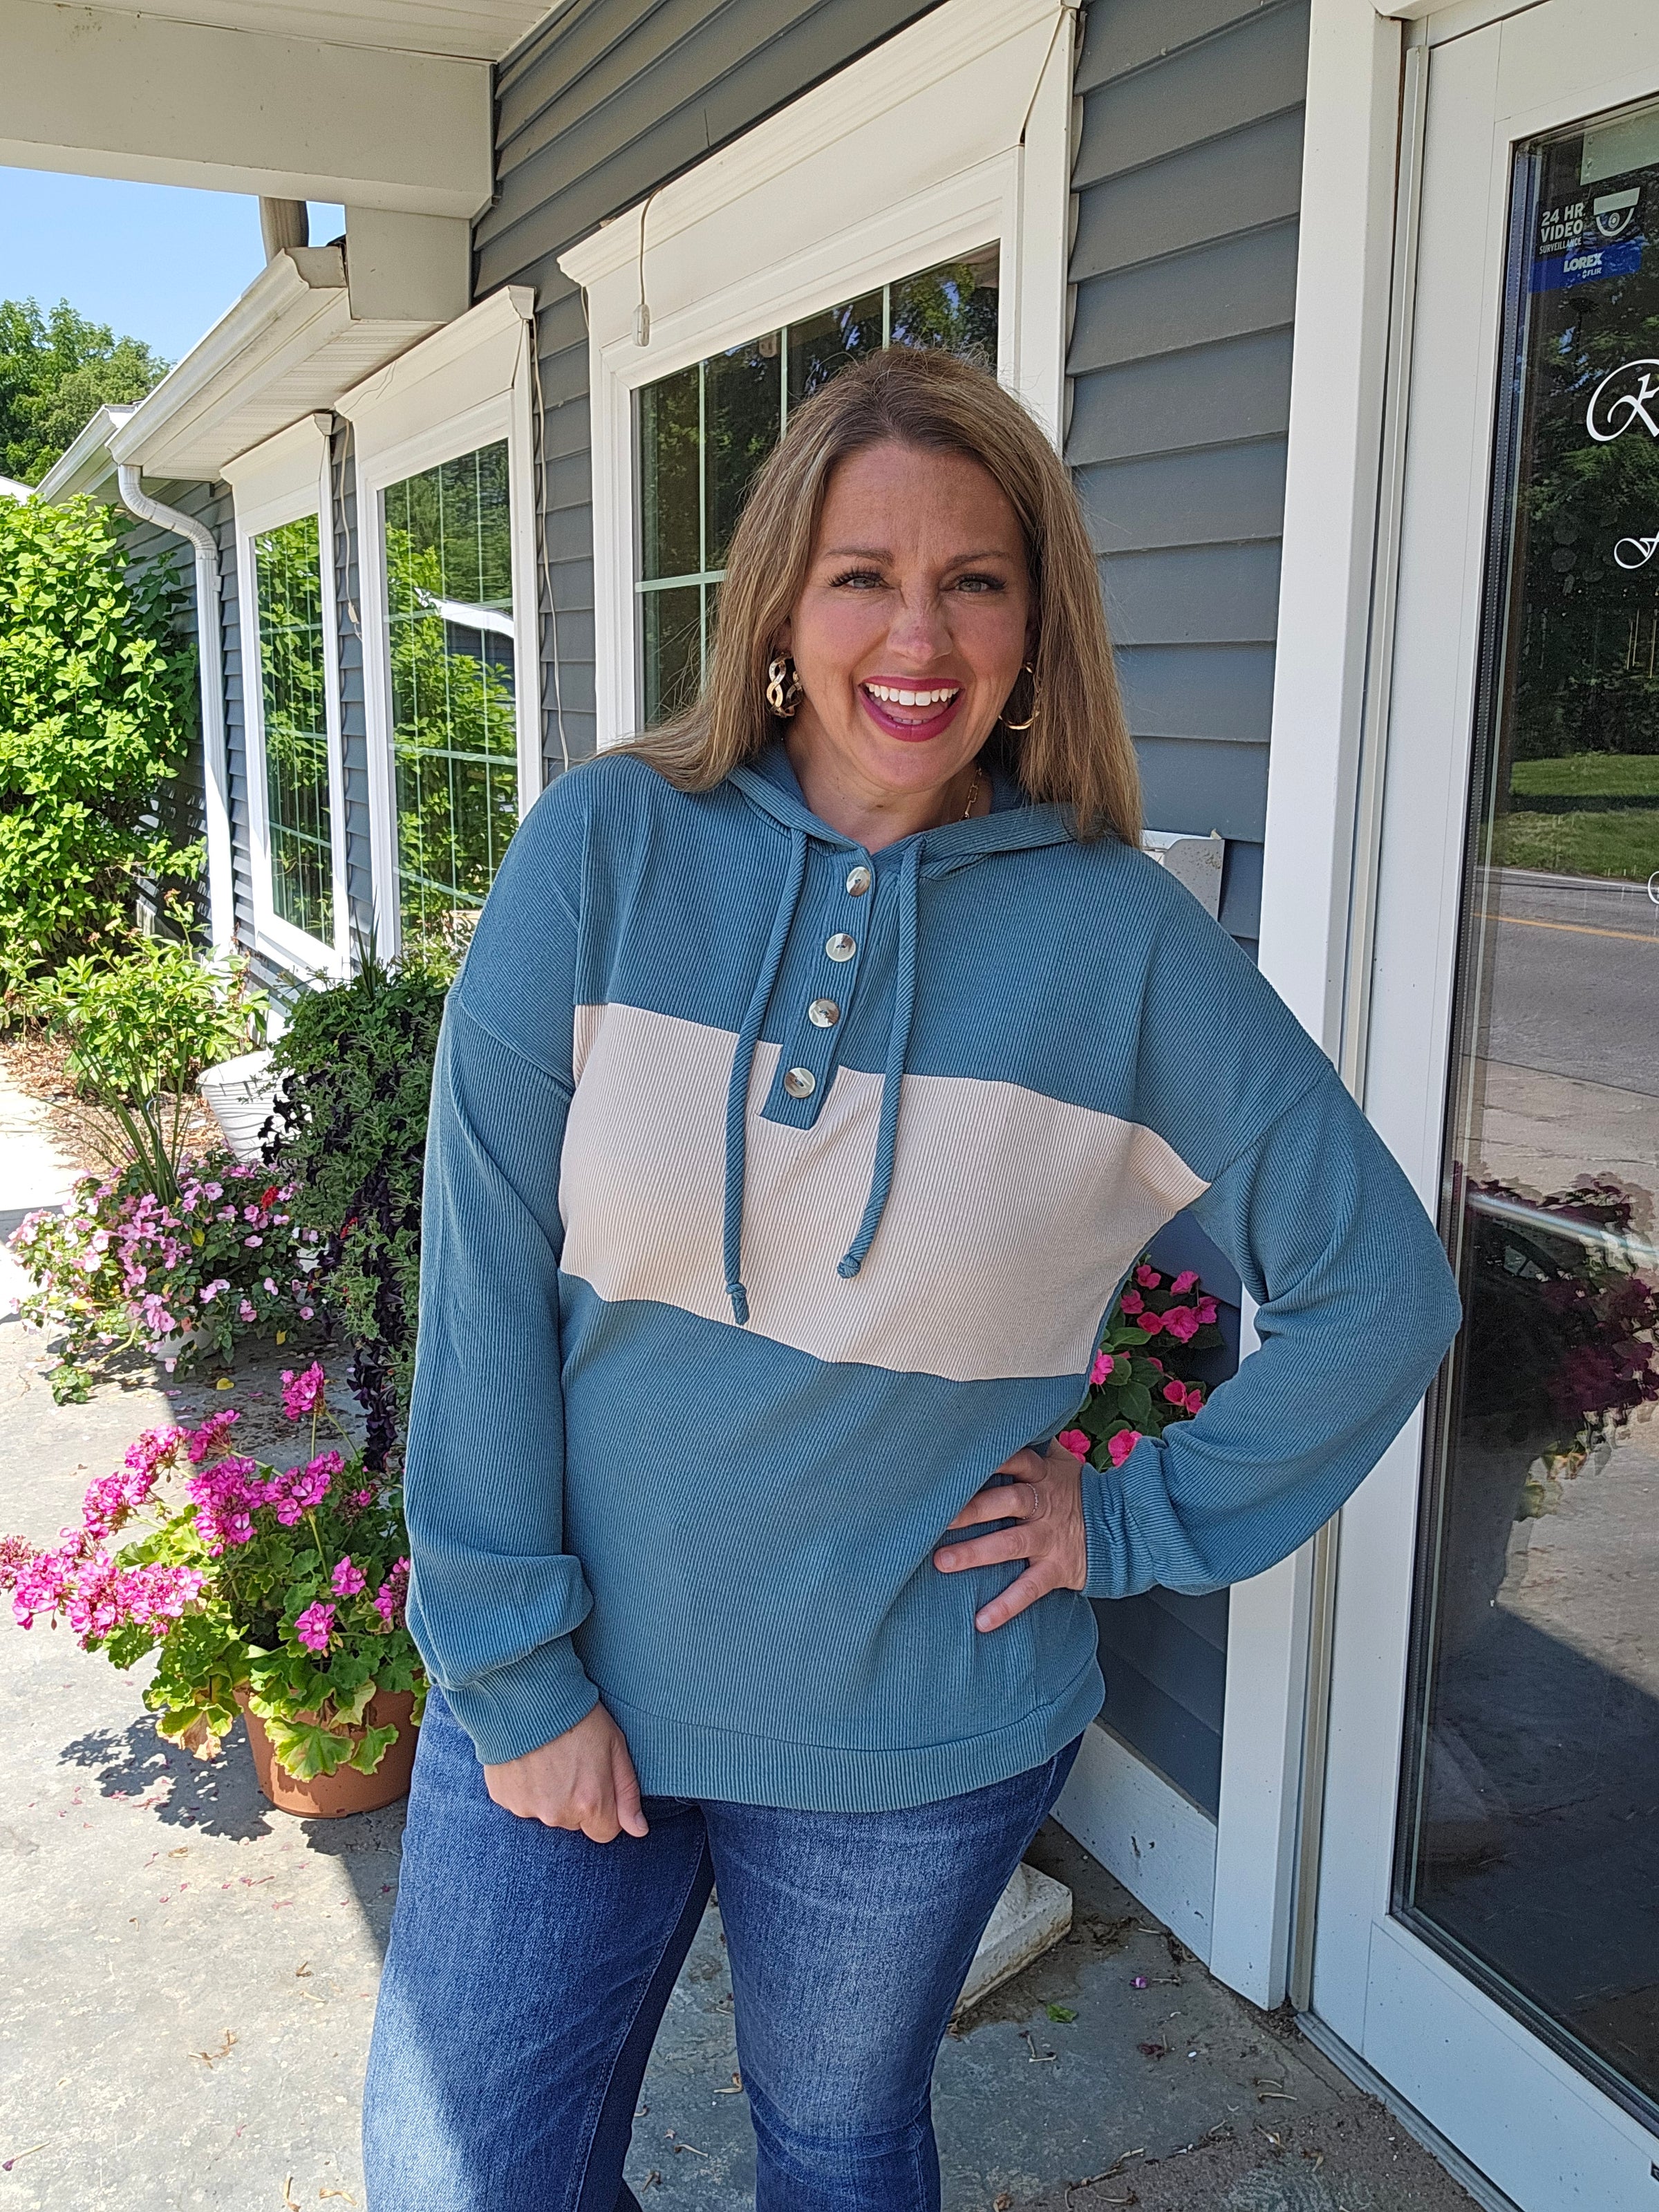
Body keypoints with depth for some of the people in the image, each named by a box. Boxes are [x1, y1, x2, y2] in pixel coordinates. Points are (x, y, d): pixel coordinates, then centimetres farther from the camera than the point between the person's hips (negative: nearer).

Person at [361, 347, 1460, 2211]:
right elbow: (484, 1269, -9)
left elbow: (1379, 1285, -2)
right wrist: (508, 1661, -9)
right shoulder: (607, 849, -10)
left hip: (916, 1739, 0)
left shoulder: (1123, 938, -9)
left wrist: (1144, 1519, -5)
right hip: (561, 1697, 1)